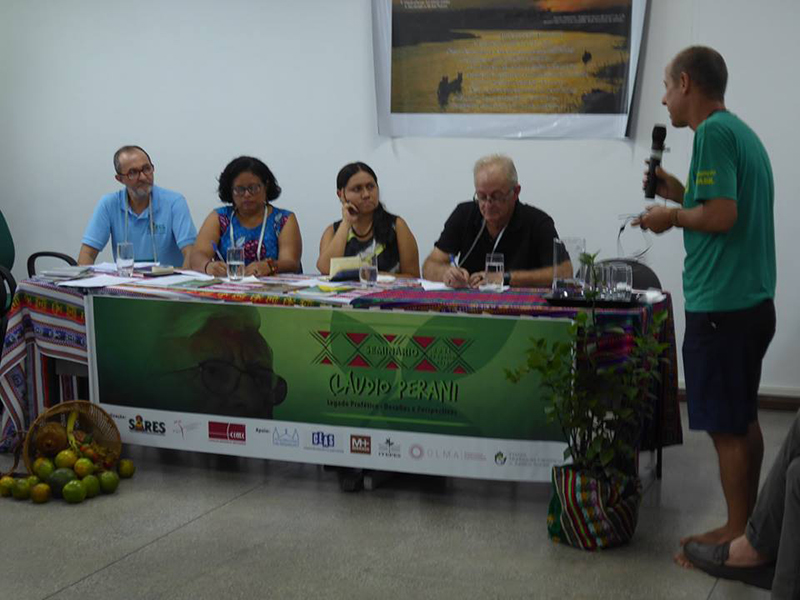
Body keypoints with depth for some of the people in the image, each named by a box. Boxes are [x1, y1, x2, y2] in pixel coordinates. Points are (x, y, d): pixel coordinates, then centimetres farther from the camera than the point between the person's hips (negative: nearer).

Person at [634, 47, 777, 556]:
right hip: (753, 301, 10)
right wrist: (680, 193, 13)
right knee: (744, 420, 15)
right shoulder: (743, 132, 15)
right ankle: (747, 530, 25)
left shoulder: (713, 133, -14)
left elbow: (722, 216, -23)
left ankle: (737, 539, 7)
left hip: (720, 307, -10)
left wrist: (672, 216, -7)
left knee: (727, 427, -1)